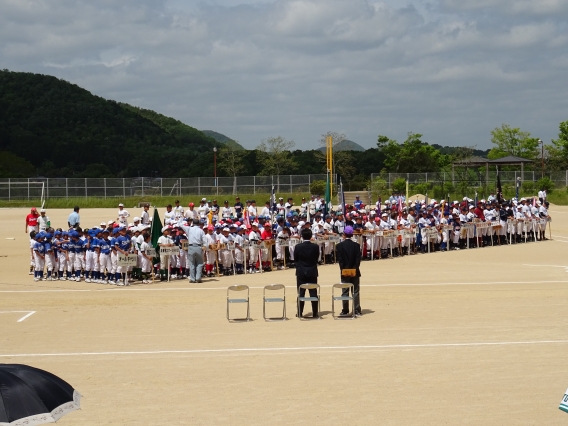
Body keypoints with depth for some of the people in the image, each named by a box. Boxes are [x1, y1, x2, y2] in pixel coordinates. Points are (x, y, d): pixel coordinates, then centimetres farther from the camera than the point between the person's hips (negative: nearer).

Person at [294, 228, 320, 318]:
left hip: (301, 272, 0)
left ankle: (300, 313, 7)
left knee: (301, 293, 6)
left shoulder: (298, 247, -11)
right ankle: (315, 313, 6)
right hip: (312, 272, 1)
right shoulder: (315, 247, -9)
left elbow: (295, 259, -1)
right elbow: (317, 258, 0)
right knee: (313, 293, 5)